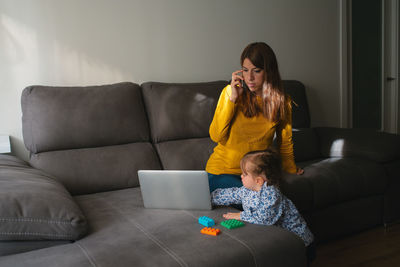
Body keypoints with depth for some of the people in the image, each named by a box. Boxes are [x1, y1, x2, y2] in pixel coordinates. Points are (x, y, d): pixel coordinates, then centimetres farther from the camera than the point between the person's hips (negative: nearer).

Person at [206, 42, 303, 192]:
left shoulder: (282, 101, -1)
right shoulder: (230, 92, -5)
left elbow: (285, 142, 15)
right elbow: (216, 136, -11)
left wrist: (291, 169, 27)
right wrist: (232, 99, -15)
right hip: (223, 170, -2)